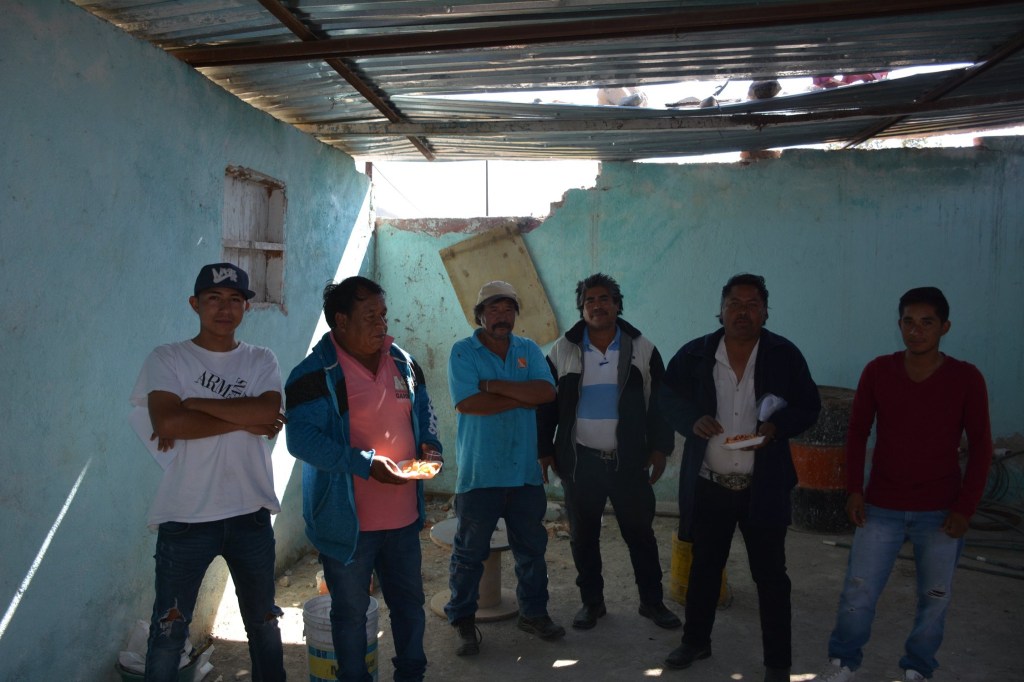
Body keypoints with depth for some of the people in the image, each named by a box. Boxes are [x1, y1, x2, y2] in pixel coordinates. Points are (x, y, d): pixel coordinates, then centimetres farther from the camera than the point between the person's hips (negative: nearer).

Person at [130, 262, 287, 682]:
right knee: (170, 629, 7)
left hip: (251, 513, 2)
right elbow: (167, 423, -18)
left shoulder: (261, 361, 4)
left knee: (264, 622, 17)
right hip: (185, 516, -2)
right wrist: (245, 421, -14)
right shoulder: (167, 359, -2)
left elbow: (269, 412, -15)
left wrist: (194, 403, -15)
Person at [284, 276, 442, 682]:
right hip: (347, 521, -6)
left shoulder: (403, 363, 5)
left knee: (410, 602, 21)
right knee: (350, 612, 13)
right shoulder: (316, 373, -15)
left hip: (403, 514, 6)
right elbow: (301, 438, -23)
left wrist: (429, 443, -4)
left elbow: (423, 411, 17)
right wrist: (365, 463, -28)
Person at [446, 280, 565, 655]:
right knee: (470, 550, 6)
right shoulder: (463, 351, -4)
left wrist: (496, 386, -16)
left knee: (532, 546, 14)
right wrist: (523, 397, -12)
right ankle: (463, 620, 22)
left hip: (525, 470, 4)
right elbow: (468, 403, -19)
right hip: (479, 471, -4)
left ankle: (534, 612, 32)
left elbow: (547, 391, -9)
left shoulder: (529, 350, 8)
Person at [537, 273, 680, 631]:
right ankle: (591, 601, 25)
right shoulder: (562, 351, 2)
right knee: (583, 535, 9)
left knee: (640, 532, 7)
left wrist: (660, 448, 0)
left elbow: (659, 401, 5)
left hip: (629, 460, 0)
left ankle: (652, 601, 24)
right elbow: (546, 403, 5)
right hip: (579, 460, 1)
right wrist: (544, 450, 2)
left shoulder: (642, 349, 2)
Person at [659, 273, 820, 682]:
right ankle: (695, 641, 37)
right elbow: (668, 397, 6)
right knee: (704, 567, 17)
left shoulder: (784, 355, -6)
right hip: (708, 484, 2)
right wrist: (692, 419, -15)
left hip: (763, 487, -1)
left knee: (770, 576, 7)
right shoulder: (693, 354, -3)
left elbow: (809, 407, 0)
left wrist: (777, 427, -19)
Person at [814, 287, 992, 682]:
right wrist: (853, 489, -2)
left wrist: (965, 506, -6)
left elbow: (980, 446, -1)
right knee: (858, 592, 2)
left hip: (940, 512, 0)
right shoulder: (877, 371, -3)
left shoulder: (966, 379, -6)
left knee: (935, 598, 7)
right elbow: (857, 432, 4)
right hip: (881, 507, 1)